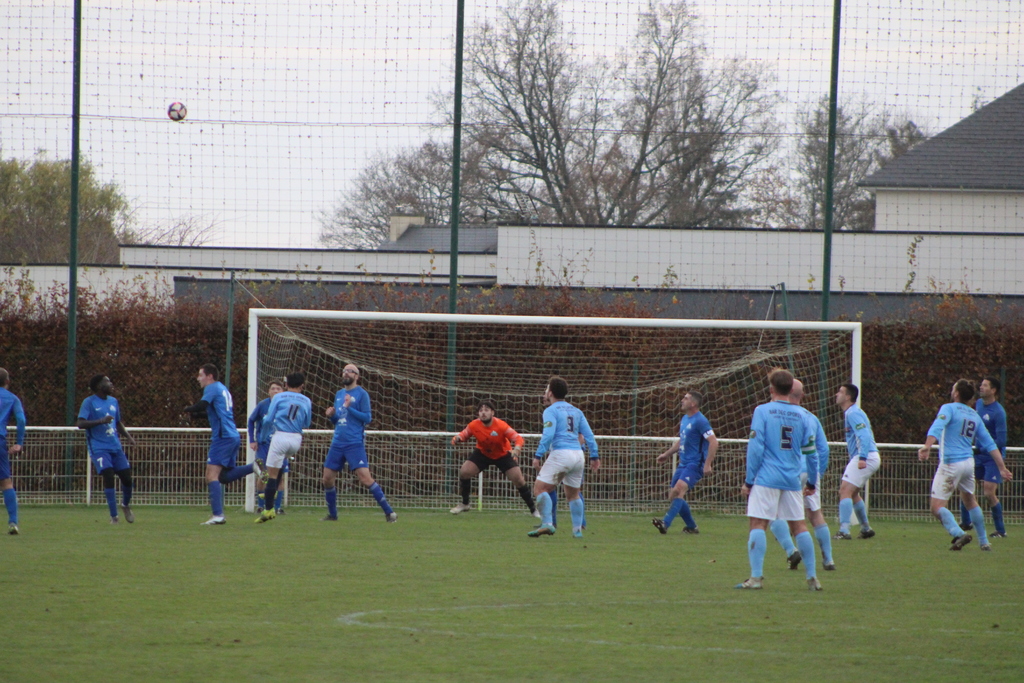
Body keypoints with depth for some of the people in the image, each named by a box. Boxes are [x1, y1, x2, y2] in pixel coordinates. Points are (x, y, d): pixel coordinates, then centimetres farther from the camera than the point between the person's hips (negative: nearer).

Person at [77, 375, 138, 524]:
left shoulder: (113, 402, 14)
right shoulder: (89, 402, -6)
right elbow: (81, 423, -16)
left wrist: (128, 436, 11)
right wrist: (101, 421, -26)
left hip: (115, 446, 6)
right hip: (99, 448, -6)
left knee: (126, 477, 2)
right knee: (108, 476, -18)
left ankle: (126, 505, 31)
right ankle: (114, 516, -13)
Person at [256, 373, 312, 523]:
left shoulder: (278, 397, 3)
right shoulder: (306, 401, 10)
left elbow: (268, 420, -1)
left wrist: (263, 437, 13)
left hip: (280, 436, -4)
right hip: (297, 439, 4)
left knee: (272, 473, -3)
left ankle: (269, 510, -6)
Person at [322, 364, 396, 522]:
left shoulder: (361, 394, -4)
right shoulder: (339, 394, 17)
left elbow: (367, 418, -10)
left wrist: (349, 408, -19)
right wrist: (331, 415, 2)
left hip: (355, 443, -7)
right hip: (337, 443, 7)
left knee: (365, 478, -15)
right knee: (328, 479, 6)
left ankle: (389, 512, -10)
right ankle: (332, 514, 22)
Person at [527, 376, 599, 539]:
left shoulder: (551, 411, -1)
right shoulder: (576, 411, 18)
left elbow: (548, 435, -14)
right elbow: (588, 435, 15)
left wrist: (538, 455, -13)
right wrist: (594, 456, 17)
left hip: (561, 453, -7)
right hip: (578, 455, 7)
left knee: (540, 488, -7)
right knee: (573, 494, 18)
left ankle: (547, 524, -23)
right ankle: (578, 529, 14)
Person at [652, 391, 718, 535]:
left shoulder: (700, 421, -13)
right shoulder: (685, 419, 16)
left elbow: (713, 442, -19)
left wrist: (707, 464, -24)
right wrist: (667, 454, 28)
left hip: (695, 464, -10)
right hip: (683, 463, 10)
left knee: (679, 490, -27)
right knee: (673, 495, 7)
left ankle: (665, 523, -38)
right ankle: (691, 527, 20)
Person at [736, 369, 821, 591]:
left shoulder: (762, 411, -3)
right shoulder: (802, 414, 8)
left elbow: (755, 448, -8)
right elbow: (811, 452, 10)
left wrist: (748, 480, -4)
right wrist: (812, 481, 20)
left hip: (767, 479, -4)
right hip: (793, 480, 4)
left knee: (758, 523, -4)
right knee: (799, 525, 10)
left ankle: (756, 576, -13)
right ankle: (812, 577, 12)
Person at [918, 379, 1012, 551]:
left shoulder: (949, 408, -6)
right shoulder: (975, 416, 12)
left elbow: (937, 427, -26)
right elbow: (989, 444, 12)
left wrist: (927, 447, -39)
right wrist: (1002, 468, 15)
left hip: (950, 464, -6)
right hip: (968, 462, 6)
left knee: (937, 507, -7)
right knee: (970, 501, 26)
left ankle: (958, 533, -29)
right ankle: (984, 542, 27)